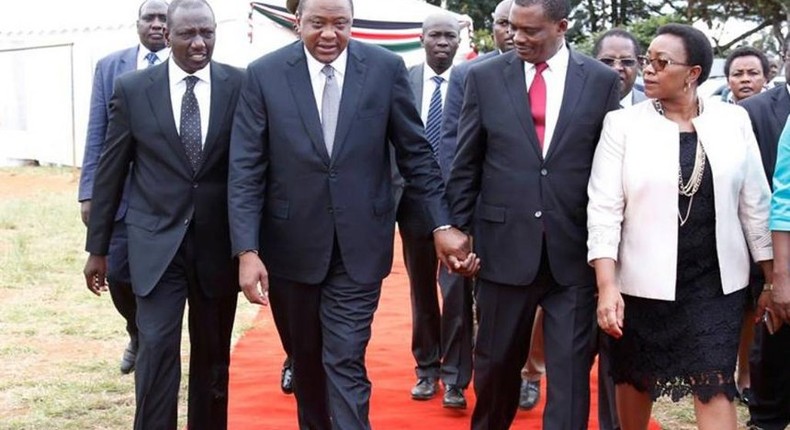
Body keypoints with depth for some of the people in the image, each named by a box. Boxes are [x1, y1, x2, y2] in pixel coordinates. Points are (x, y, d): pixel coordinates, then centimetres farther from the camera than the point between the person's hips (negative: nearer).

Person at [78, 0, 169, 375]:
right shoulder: (109, 67, 8)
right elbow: (97, 134, 5)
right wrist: (89, 191, -2)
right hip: (122, 193, 2)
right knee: (118, 275, 4)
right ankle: (138, 335, 34)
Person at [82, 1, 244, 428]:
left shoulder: (240, 85, -2)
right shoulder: (131, 88, -1)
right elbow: (110, 171, 4)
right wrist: (98, 247, 5)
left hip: (217, 242, 1)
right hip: (156, 242, -1)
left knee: (213, 356, 11)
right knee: (157, 349, -8)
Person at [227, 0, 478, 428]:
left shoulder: (386, 68, -4)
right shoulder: (264, 74, -5)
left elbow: (415, 153, 1)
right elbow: (246, 170, -7)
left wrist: (442, 224, -4)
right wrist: (247, 250, -15)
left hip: (358, 244, -1)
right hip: (290, 245, 1)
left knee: (346, 363, -3)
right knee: (306, 359, 18)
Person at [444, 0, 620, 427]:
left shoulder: (602, 81, 1)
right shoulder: (484, 77, 2)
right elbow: (465, 166, 5)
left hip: (575, 251, -1)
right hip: (504, 247, 1)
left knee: (570, 371, 3)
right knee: (496, 362, 14)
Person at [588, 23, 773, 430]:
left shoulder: (733, 120, 0)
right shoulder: (622, 123, -5)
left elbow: (755, 204, 4)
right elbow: (603, 209, -9)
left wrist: (775, 278, 5)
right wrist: (607, 286, -16)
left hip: (717, 282, 1)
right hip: (643, 281, 0)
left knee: (714, 387, -2)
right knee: (635, 380, 14)